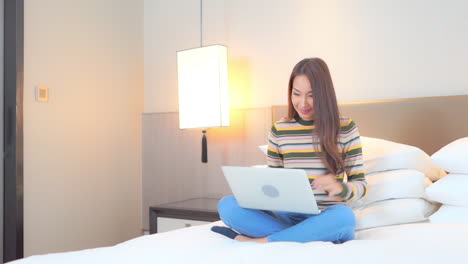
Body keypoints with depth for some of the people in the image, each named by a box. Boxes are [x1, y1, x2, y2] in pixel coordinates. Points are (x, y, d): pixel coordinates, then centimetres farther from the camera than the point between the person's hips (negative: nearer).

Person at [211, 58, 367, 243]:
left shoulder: (346, 128, 0)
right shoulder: (278, 130, 7)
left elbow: (361, 185, 1)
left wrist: (340, 188, -23)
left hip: (327, 219, -2)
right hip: (287, 216, 2)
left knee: (343, 216, -39)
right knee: (227, 205, -22)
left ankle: (256, 241, -23)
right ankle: (319, 237, -25)